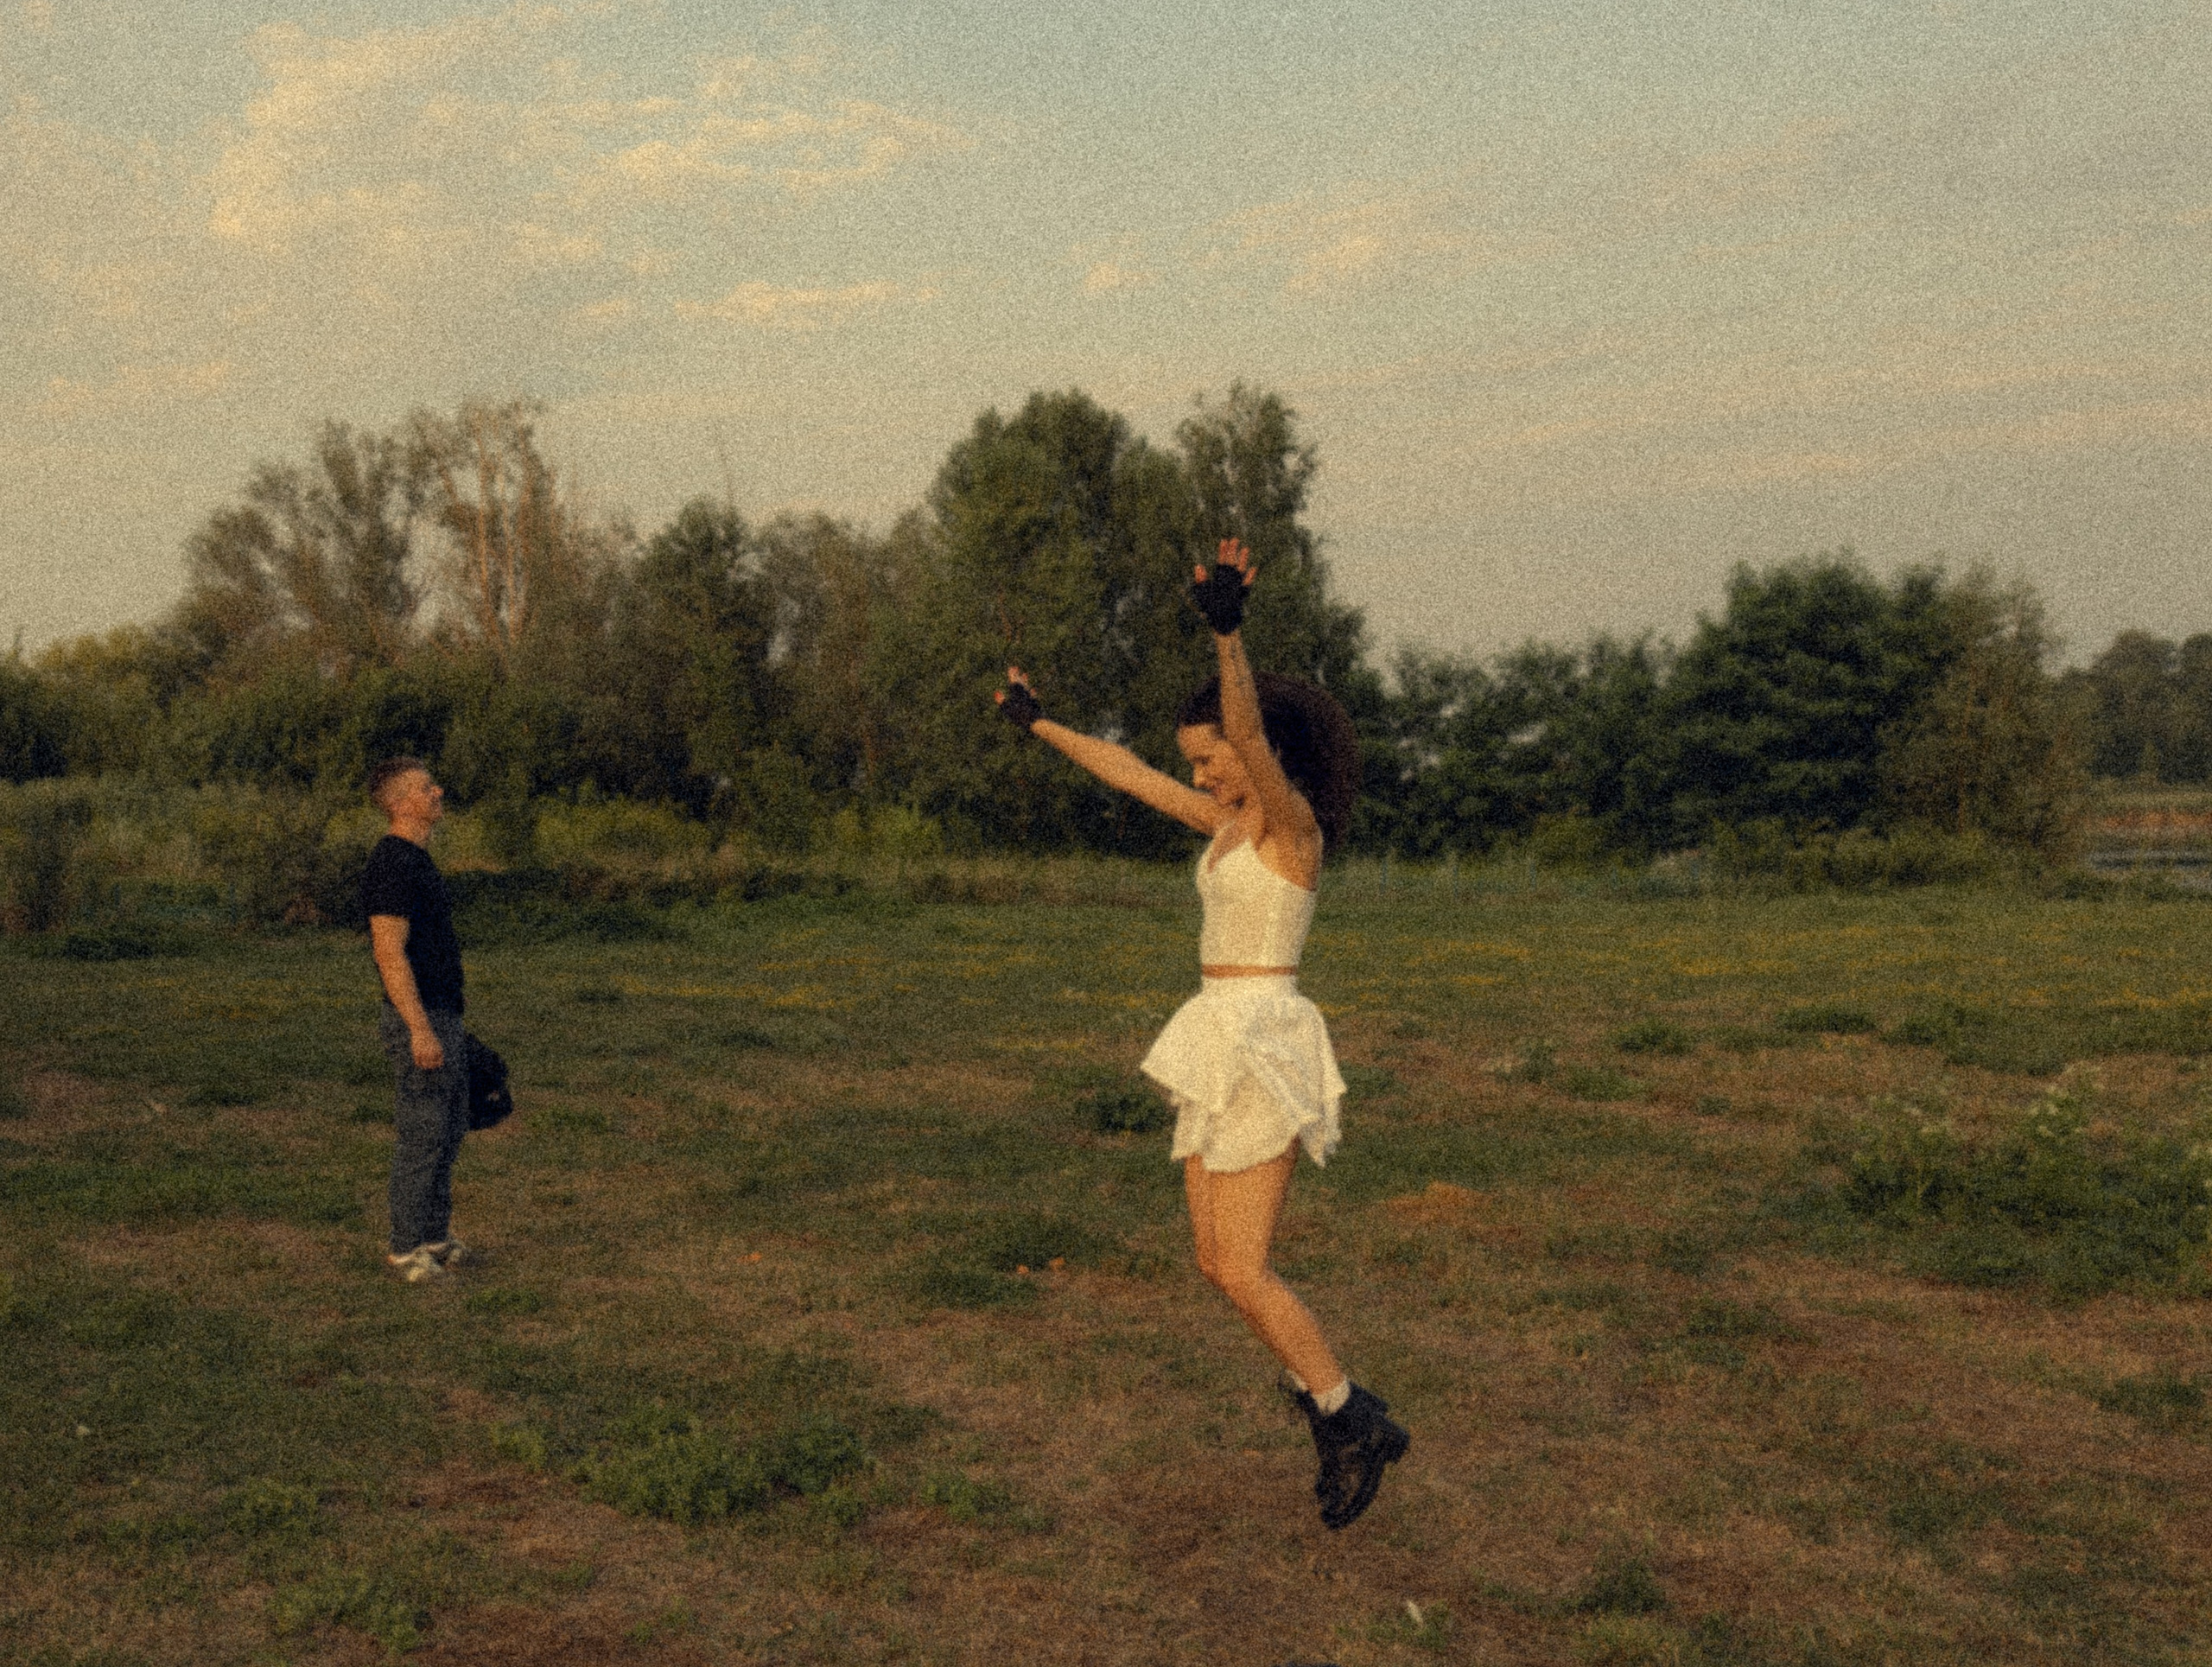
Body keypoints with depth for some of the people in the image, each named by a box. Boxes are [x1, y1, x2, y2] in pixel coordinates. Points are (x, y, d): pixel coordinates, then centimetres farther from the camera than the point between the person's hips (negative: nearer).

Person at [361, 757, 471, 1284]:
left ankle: (433, 1235, 25)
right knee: (423, 1135, -3)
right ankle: (409, 1249, 6)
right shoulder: (390, 865, -19)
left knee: (448, 1129, 15)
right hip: (419, 1022, -10)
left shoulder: (415, 861, 14)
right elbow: (390, 953, -24)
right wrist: (420, 1031, -25)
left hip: (439, 1018, 10)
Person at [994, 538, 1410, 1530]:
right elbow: (1131, 776, 24)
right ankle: (1333, 1410, 21)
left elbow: (1250, 730, -33)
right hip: (1227, 1047, 10)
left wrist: (1227, 630, -49)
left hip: (1262, 1046, -10)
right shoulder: (1234, 823, 14)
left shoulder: (1293, 819, -12)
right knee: (1217, 1261, 11)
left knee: (1243, 1271, -6)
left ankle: (1352, 1424, 9)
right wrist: (1041, 725, 32)